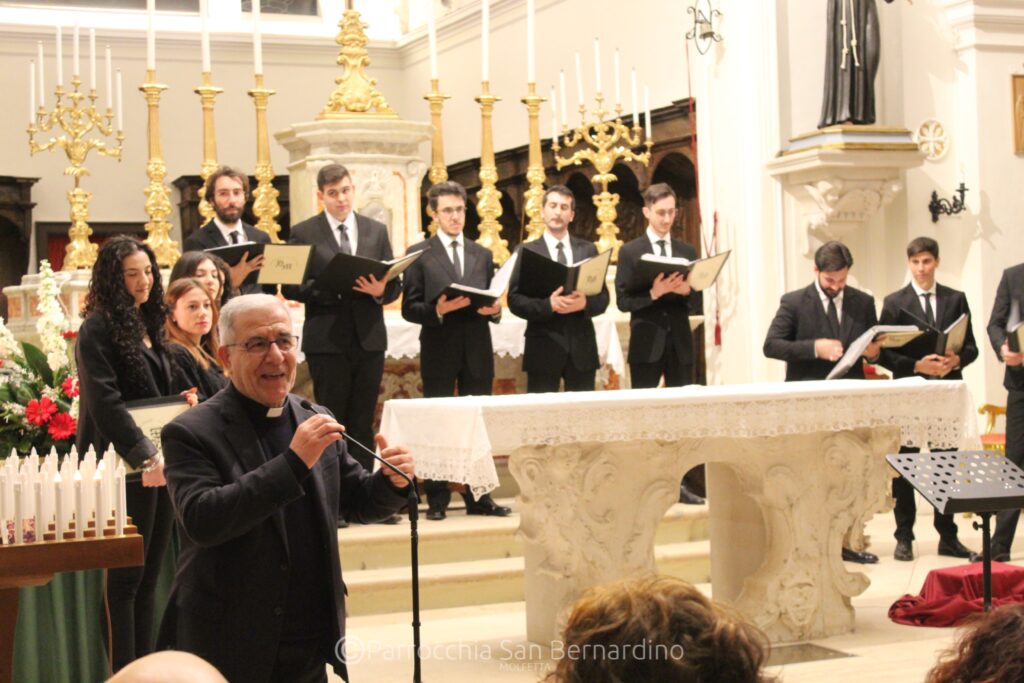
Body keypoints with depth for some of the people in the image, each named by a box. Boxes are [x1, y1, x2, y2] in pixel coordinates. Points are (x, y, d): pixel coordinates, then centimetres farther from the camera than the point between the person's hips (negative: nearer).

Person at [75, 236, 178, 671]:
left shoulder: (148, 324, 15)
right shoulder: (98, 329, -9)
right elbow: (105, 402, -18)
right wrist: (145, 458, -23)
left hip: (160, 462, 7)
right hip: (129, 468, -7)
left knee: (149, 575, 9)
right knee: (126, 577, -2)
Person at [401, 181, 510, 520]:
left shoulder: (483, 255, 15)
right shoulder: (419, 254, 3)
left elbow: (491, 303, 15)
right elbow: (409, 308, -2)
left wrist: (494, 310, -7)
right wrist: (437, 309, -19)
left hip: (477, 351, 4)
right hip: (438, 350, -3)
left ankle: (479, 497, 12)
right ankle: (436, 499, 7)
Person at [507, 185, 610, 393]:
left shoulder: (588, 250, 11)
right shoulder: (528, 251, 3)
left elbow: (603, 297, 8)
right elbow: (515, 300, -4)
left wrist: (585, 303, -14)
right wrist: (548, 305, -20)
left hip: (582, 346, 3)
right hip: (543, 347, -3)